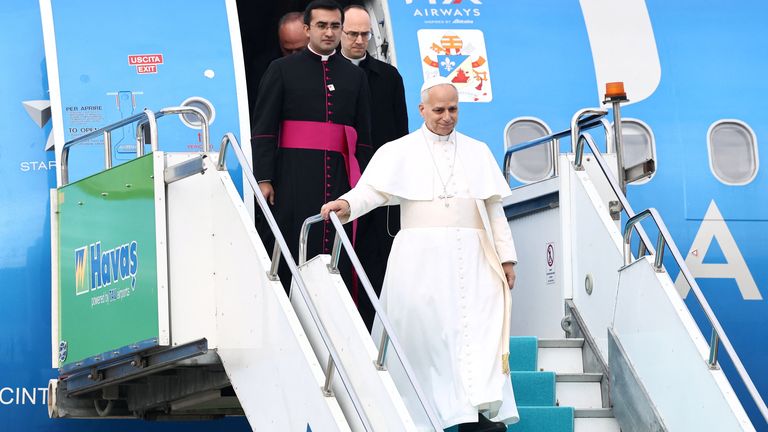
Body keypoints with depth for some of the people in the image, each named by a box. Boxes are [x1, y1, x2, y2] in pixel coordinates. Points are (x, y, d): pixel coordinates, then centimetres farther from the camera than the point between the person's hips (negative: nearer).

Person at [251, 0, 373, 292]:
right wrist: (263, 179, -8)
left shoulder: (354, 76, 16)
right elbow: (263, 130, 1)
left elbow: (363, 136, 17)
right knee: (295, 254, -4)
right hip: (294, 178, -3)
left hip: (340, 179, 3)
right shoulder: (282, 70, 6)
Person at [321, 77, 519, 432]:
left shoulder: (477, 152, 17)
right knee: (427, 332, -6)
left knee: (481, 332, -10)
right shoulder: (398, 152, 7)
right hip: (420, 259, -2)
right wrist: (347, 204, -27)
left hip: (471, 257, 2)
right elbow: (373, 190, -6)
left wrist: (506, 256, 8)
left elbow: (494, 207, 14)